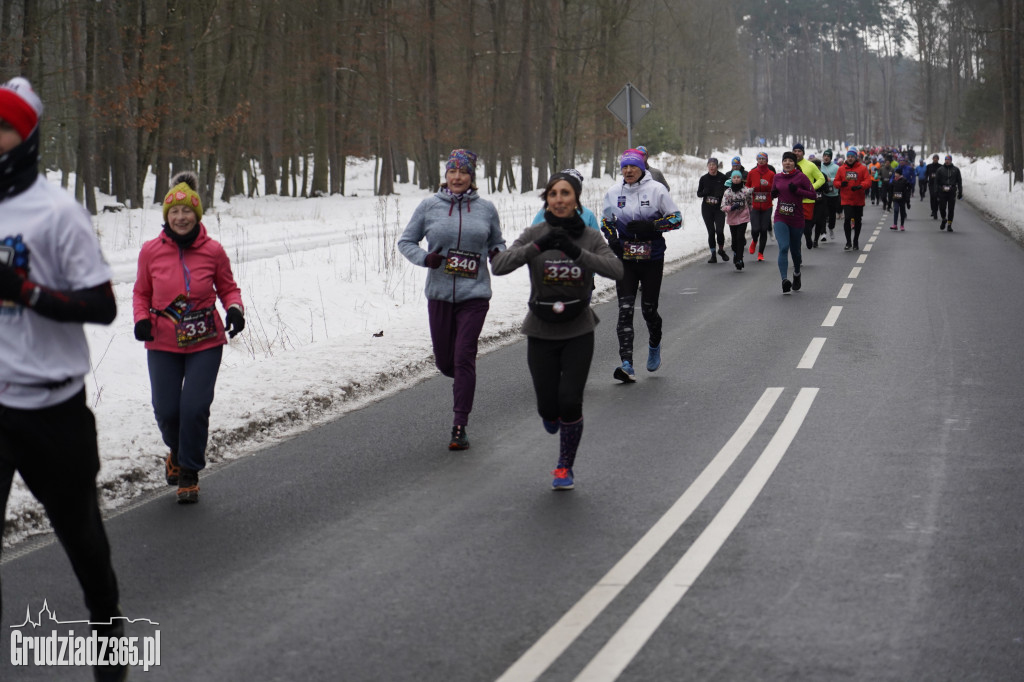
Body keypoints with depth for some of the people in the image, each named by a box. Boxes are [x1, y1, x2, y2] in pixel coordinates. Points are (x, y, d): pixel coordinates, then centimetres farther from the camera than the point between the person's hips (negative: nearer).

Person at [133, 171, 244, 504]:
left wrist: (235, 308, -12)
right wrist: (141, 318, -7)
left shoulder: (213, 250, -5)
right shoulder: (151, 251, -3)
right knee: (166, 411, -1)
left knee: (195, 408, -10)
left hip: (205, 342, -1)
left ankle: (189, 472, 12)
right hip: (163, 344, 1)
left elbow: (228, 287, 9)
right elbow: (141, 292, 11)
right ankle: (177, 450, 35)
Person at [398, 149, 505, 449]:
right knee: (444, 361, 8)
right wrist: (424, 258, -11)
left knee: (464, 359, -8)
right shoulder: (429, 206, 2)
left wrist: (498, 254, -7)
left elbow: (497, 242, 17)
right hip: (440, 293, 2)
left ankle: (459, 427, -2)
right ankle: (463, 383, 44)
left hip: (474, 293, -1)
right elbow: (406, 241, 8)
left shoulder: (486, 208, 3)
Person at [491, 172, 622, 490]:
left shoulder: (590, 237, -3)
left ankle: (565, 467, 13)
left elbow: (616, 269, -19)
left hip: (579, 332, 0)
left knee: (570, 401, -8)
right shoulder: (535, 234, -5)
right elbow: (499, 265, -18)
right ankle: (552, 417, 41)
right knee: (548, 406, 2)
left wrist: (577, 252, -31)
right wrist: (538, 247, -30)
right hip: (542, 332, 0)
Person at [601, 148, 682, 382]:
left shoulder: (656, 190, -7)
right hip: (625, 259, 2)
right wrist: (612, 239, 0)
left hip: (652, 259, -2)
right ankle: (627, 364, -15)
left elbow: (677, 219, -3)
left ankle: (654, 345, 40)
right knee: (625, 309, -10)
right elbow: (606, 221, 19)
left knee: (649, 308, 6)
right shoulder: (613, 193, 3)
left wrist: (651, 226, -18)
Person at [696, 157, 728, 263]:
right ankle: (713, 255, 12)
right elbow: (699, 194, 9)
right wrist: (705, 192, -13)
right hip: (707, 208, 2)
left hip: (719, 208, -2)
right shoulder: (704, 178, 4)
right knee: (711, 232, 1)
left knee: (719, 231, -13)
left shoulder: (723, 177, -2)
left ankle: (721, 250, 14)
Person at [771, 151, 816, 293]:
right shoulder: (777, 177, 6)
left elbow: (812, 194, -6)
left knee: (795, 249, 14)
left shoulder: (801, 177, -5)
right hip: (780, 218, 1)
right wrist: (773, 193, 0)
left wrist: (797, 190, -19)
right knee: (783, 248, -18)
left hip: (797, 219, -1)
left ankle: (797, 274, 43)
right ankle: (785, 280, -27)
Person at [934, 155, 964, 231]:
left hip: (952, 192, 0)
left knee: (951, 209, -1)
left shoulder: (956, 170, 8)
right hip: (942, 192, 0)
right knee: (942, 208, -4)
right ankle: (944, 219, 24)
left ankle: (949, 225, 6)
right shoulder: (940, 169, 6)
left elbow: (959, 182, 11)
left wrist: (960, 192, 6)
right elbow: (936, 181, 7)